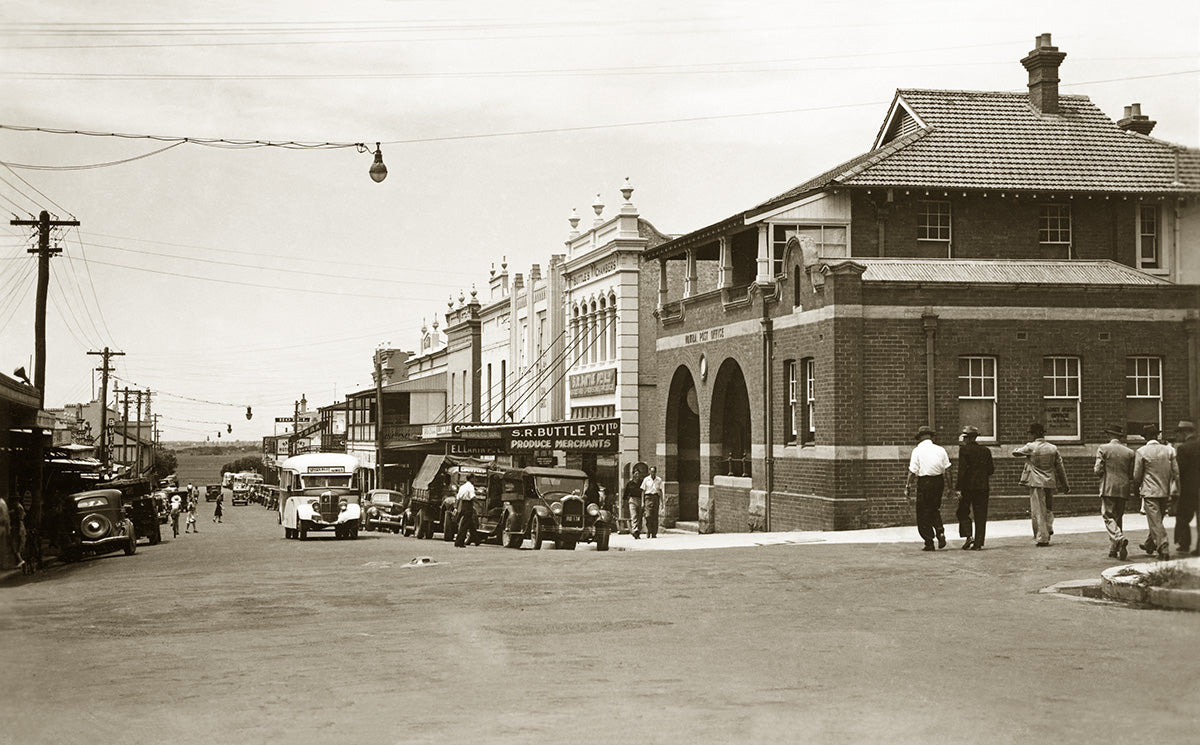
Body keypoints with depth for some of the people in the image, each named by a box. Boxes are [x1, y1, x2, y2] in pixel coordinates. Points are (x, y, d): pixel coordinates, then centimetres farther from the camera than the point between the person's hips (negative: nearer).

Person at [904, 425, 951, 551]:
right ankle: (940, 532, 0)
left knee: (923, 513, 5)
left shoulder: (917, 450, -6)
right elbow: (947, 469, 4)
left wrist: (908, 486, -5)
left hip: (924, 482, -4)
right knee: (935, 509, 22)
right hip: (939, 481, 4)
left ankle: (929, 543, 4)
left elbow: (912, 471, -9)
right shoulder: (940, 450, 4)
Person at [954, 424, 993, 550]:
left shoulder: (964, 449, -7)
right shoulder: (986, 451, 6)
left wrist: (959, 488, -13)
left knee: (963, 513, 10)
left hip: (968, 486, -4)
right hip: (982, 487, 4)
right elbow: (990, 470, 6)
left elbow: (962, 469, -13)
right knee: (980, 516, 6)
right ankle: (978, 543, 4)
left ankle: (969, 536, -7)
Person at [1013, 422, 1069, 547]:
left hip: (1036, 483, -4)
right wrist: (1065, 485, 12)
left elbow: (1015, 452, 6)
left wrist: (1024, 446, 24)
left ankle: (1042, 538, 0)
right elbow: (1060, 467, 6)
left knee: (1038, 511, 0)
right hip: (1050, 483, 4)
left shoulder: (1030, 447, -9)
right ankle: (1049, 528, 6)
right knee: (1047, 508, 23)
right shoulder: (1053, 448, 3)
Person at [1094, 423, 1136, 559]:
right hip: (1123, 489, 4)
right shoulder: (1129, 452, 8)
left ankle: (1120, 539, -31)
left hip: (1108, 488, -4)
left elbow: (1098, 470, -6)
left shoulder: (1103, 449, -3)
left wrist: (1096, 469, 16)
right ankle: (1113, 550, 13)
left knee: (1108, 517, -6)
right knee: (1118, 517, 12)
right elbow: (1132, 474, 9)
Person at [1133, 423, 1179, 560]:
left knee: (1155, 522, -4)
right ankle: (1150, 544, 35)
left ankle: (1164, 549, -13)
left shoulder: (1141, 452, -8)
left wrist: (1137, 489, 13)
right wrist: (1172, 489, 14)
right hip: (1165, 492, 5)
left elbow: (1137, 475, -4)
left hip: (1150, 492, -5)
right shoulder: (1168, 450, 3)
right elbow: (1176, 472, 3)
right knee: (1157, 520, 19)